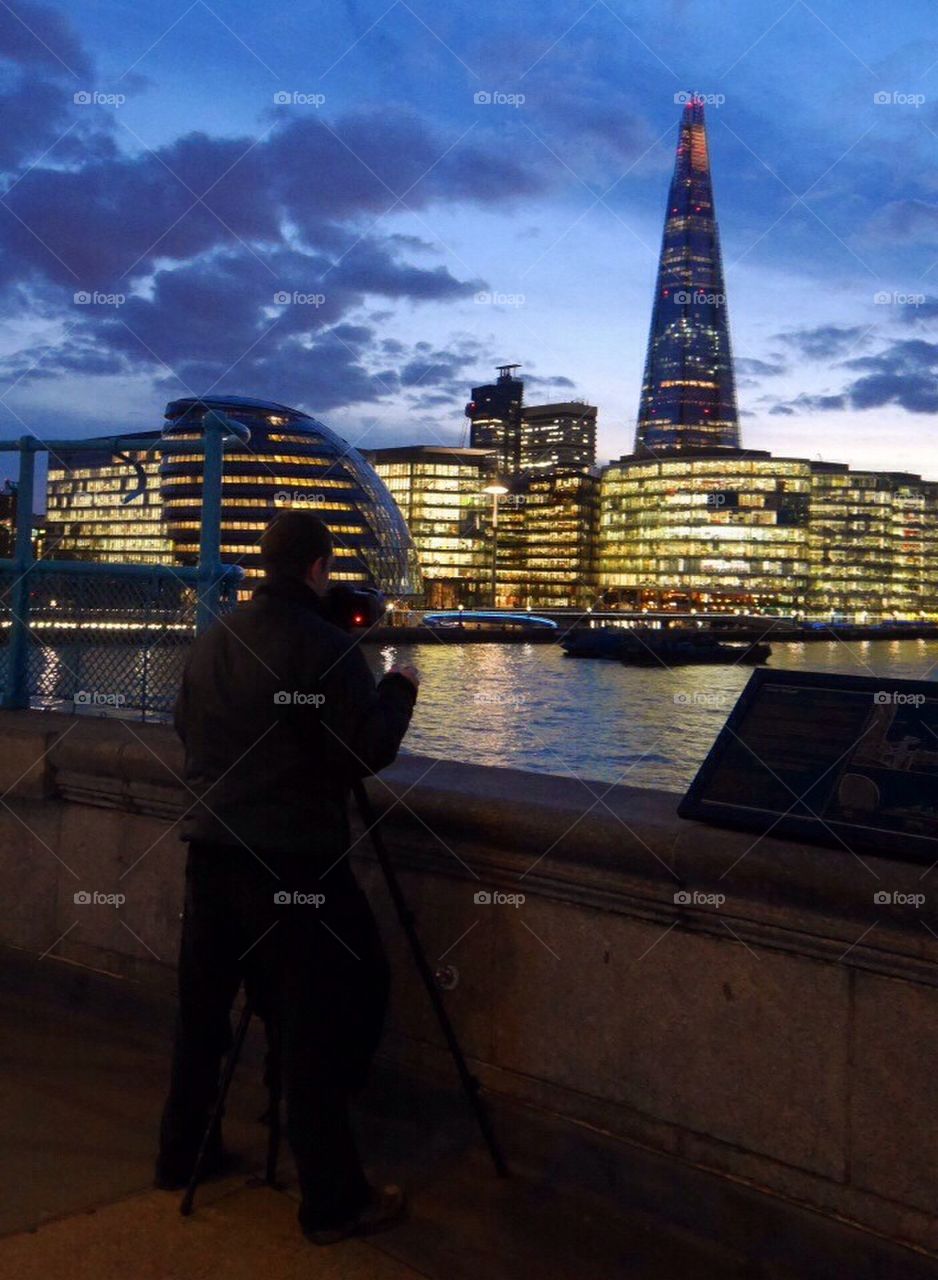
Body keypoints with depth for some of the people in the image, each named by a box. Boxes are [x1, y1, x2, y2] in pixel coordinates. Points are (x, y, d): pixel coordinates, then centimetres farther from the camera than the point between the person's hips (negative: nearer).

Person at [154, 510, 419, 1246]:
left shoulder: (214, 639, 9)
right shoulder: (323, 644, -14)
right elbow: (368, 751, -15)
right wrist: (400, 688, 0)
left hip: (210, 848, 8)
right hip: (292, 861, -7)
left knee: (204, 1006, 18)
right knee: (316, 1026, 0)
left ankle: (181, 1155, 33)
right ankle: (333, 1201, 7)